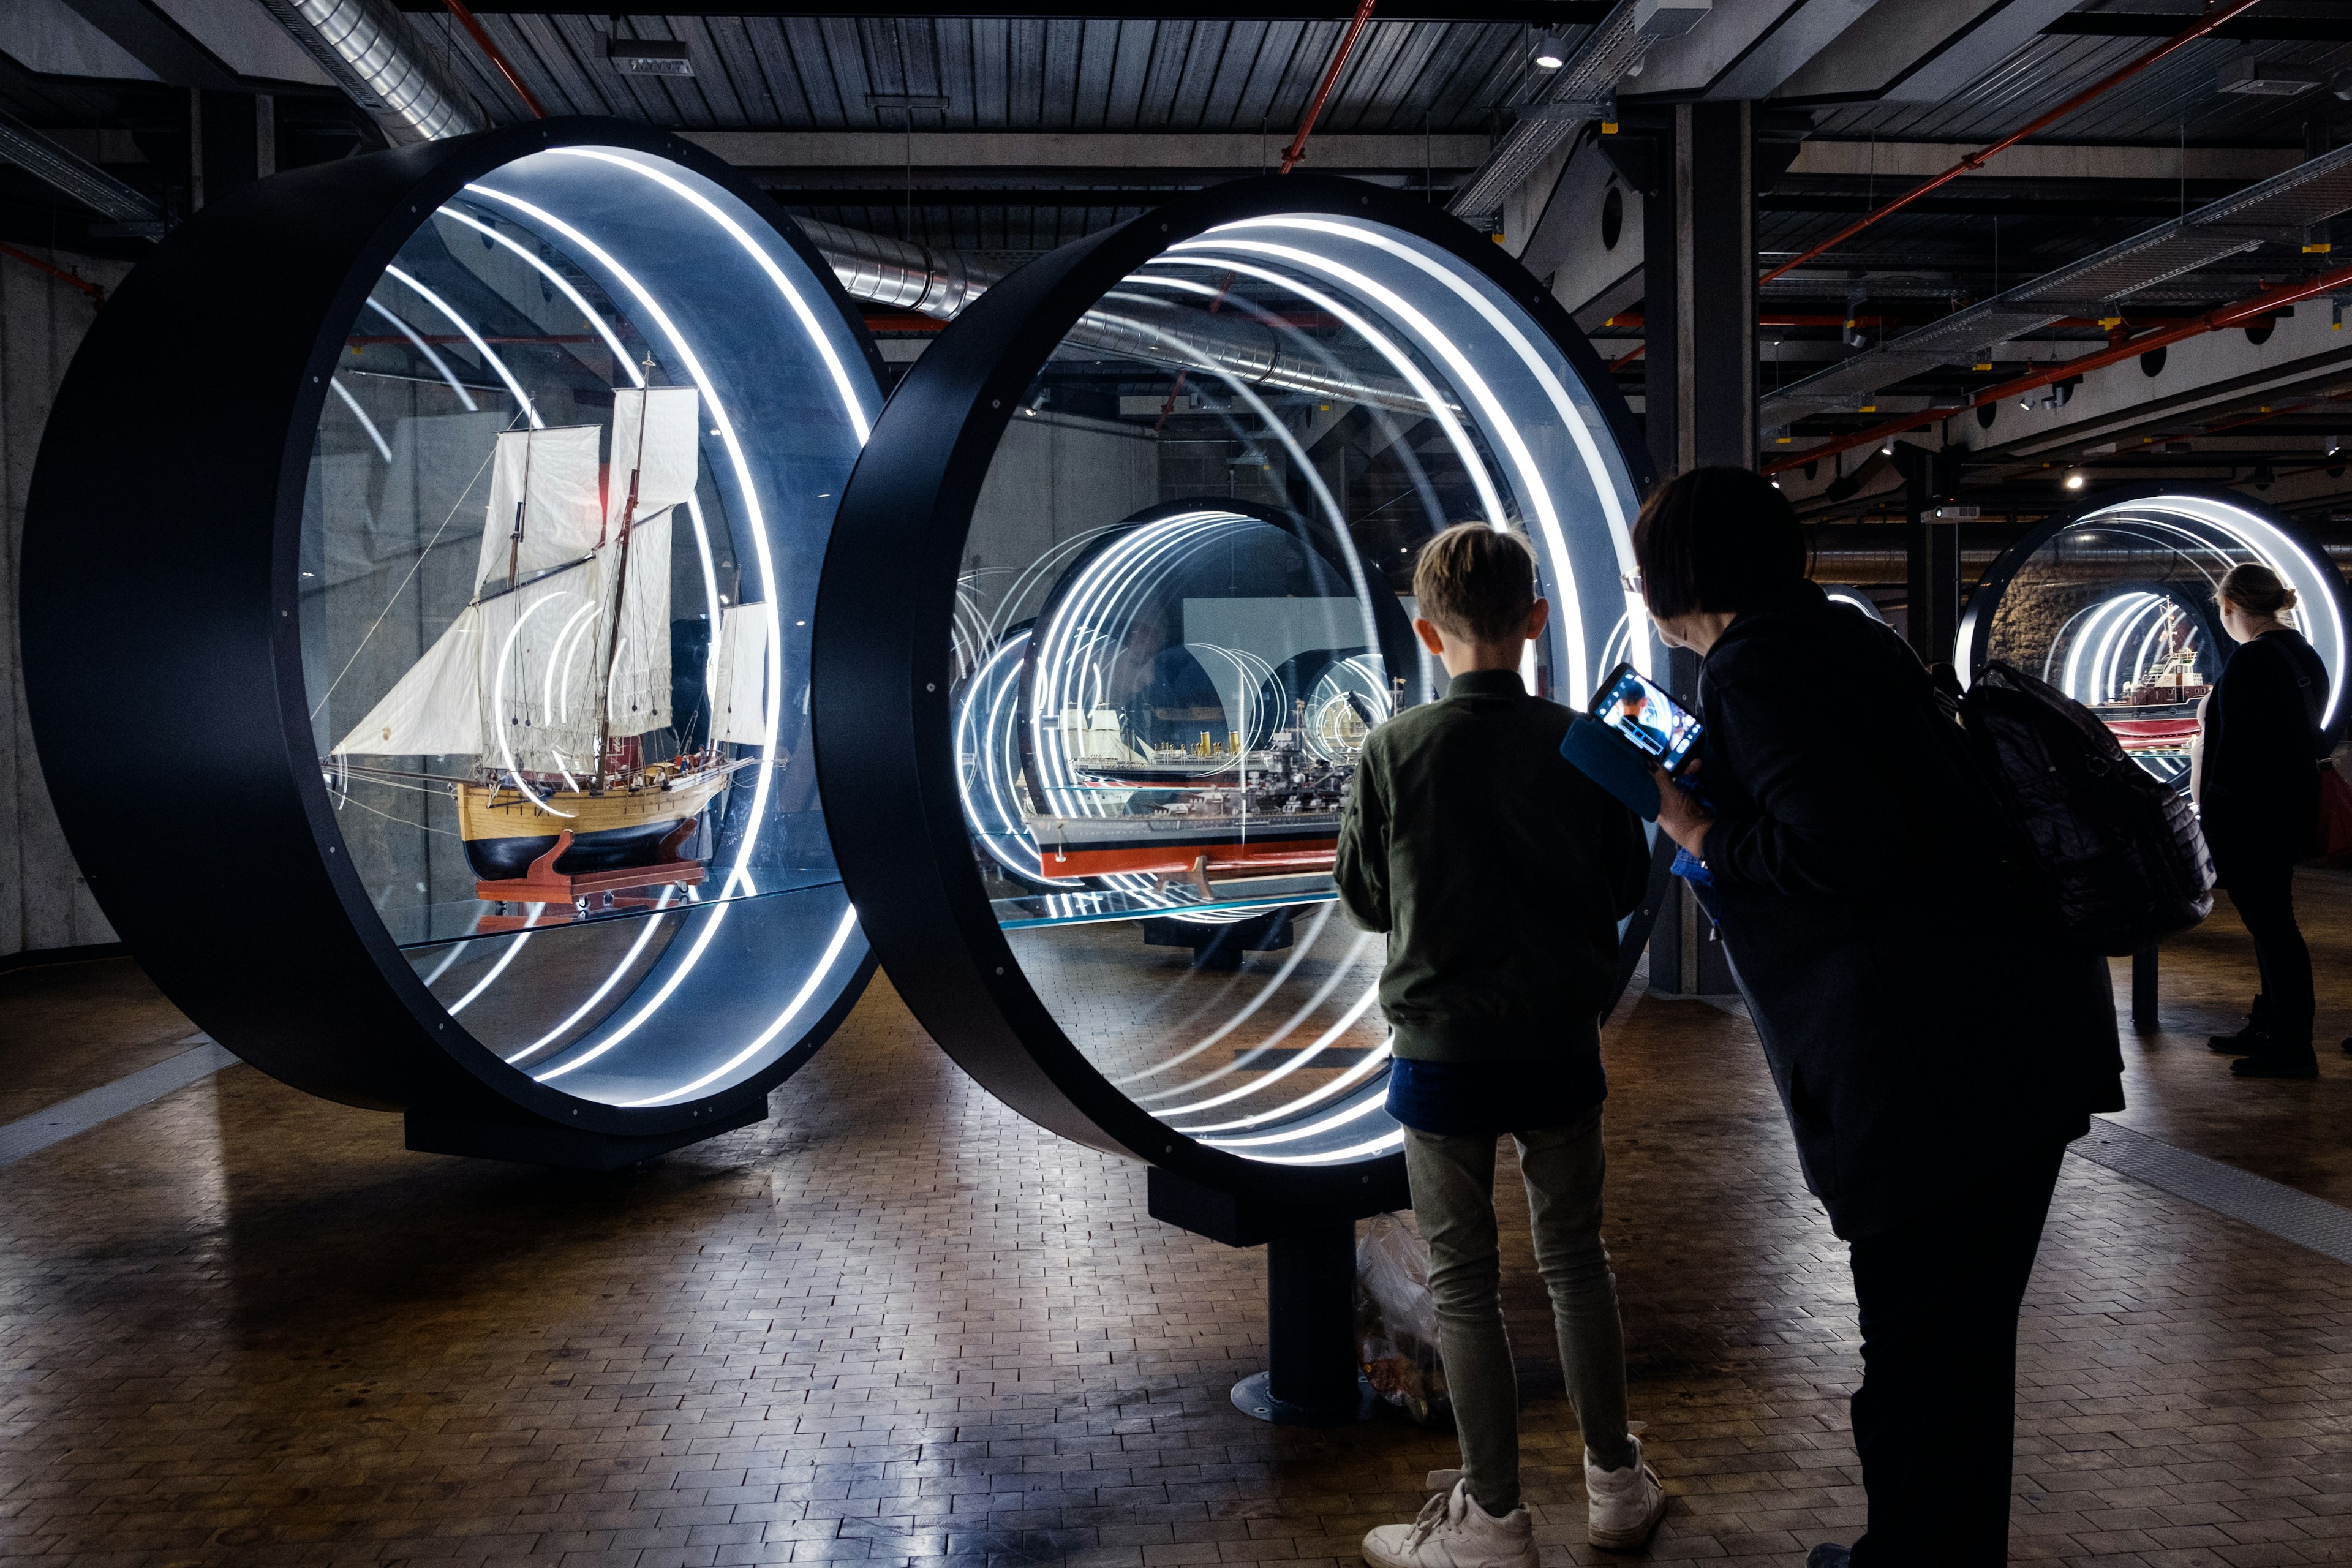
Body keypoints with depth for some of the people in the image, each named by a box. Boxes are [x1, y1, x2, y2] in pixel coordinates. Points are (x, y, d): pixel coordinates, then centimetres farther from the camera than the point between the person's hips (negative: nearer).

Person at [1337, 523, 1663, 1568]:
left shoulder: (1397, 748, -11)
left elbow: (1364, 900, -2)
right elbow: (1625, 885, 5)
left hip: (1443, 1050, -3)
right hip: (1561, 1044, 3)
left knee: (1464, 1284, 7)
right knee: (1576, 1259, 18)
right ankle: (1615, 1483, 29)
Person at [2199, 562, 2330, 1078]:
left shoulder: (2251, 660, -18)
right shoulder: (2305, 656, 12)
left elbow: (2235, 745, -20)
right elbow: (2311, 737, 18)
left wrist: (2211, 814, -15)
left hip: (2250, 815, -10)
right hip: (2292, 810, 10)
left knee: (2270, 925, -5)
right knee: (2272, 921, 17)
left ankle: (2293, 1050, 0)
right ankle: (2267, 1027, 27)